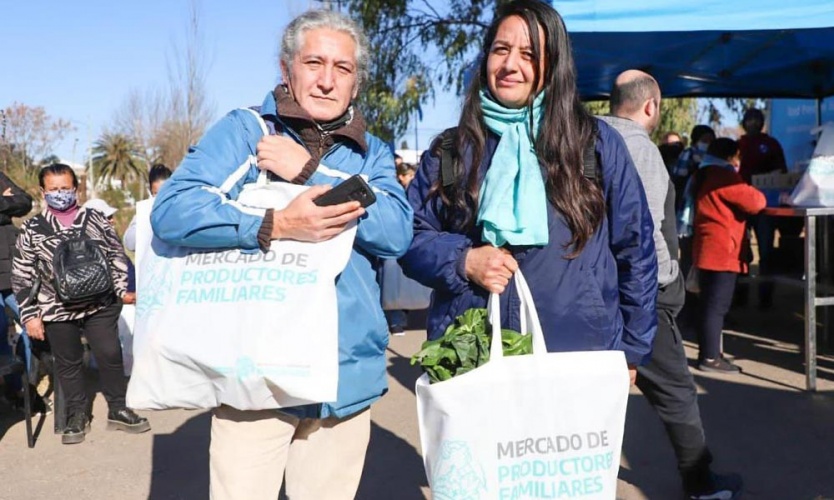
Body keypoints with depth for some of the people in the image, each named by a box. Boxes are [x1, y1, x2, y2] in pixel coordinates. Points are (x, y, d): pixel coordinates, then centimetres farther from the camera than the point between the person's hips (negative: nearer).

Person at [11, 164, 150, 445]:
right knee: (68, 363, 11)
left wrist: (122, 289, -2)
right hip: (58, 310, 0)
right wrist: (30, 315, -1)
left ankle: (118, 410, 19)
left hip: (100, 305, 0)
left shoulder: (95, 219, 3)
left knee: (111, 355, 2)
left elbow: (116, 255, 8)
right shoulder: (31, 229, 1)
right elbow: (22, 277, 3)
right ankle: (77, 416, 27)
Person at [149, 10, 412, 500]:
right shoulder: (244, 130, -1)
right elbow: (171, 210, -14)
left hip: (347, 376, 3)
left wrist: (308, 172, -16)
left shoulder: (373, 153, 9)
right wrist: (278, 224, -27)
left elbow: (398, 231, -9)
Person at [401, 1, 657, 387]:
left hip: (578, 362, 0)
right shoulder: (450, 150, 5)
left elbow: (635, 249, 6)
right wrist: (462, 261, -13)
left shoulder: (597, 143, 2)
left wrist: (630, 350, 5)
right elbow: (410, 237, 7)